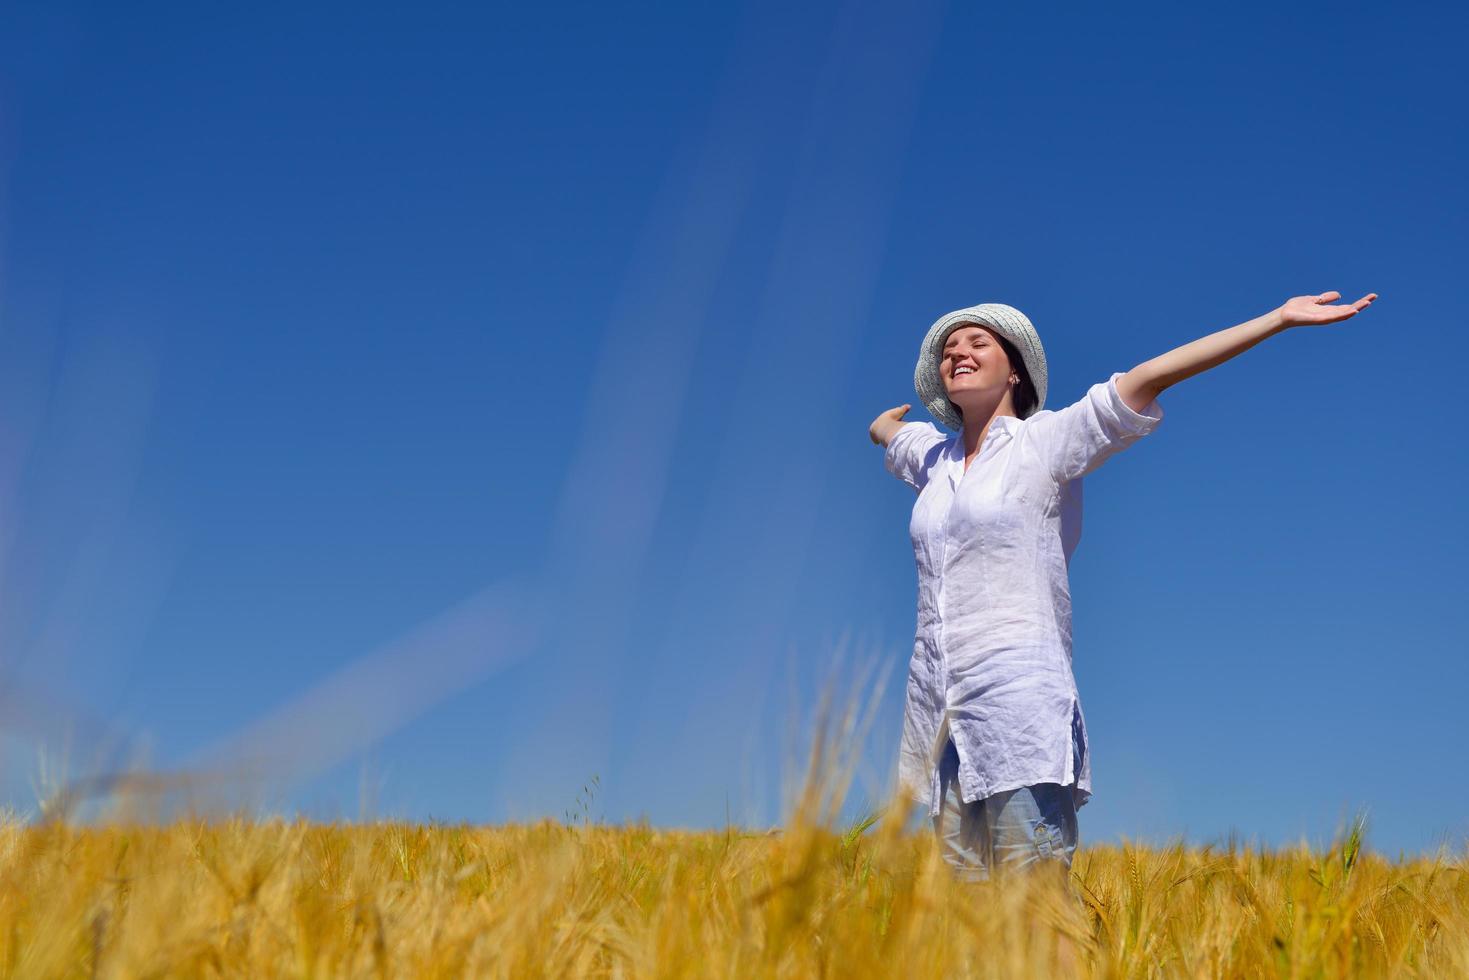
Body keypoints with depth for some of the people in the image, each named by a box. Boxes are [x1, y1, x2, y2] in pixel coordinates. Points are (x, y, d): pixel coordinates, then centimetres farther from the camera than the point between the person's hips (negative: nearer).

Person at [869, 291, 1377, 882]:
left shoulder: (1045, 440, 2)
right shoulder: (935, 458, 18)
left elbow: (1151, 376, -4)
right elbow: (884, 427, 41)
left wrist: (1279, 318, -8)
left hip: (1019, 701, -6)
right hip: (935, 707, 6)